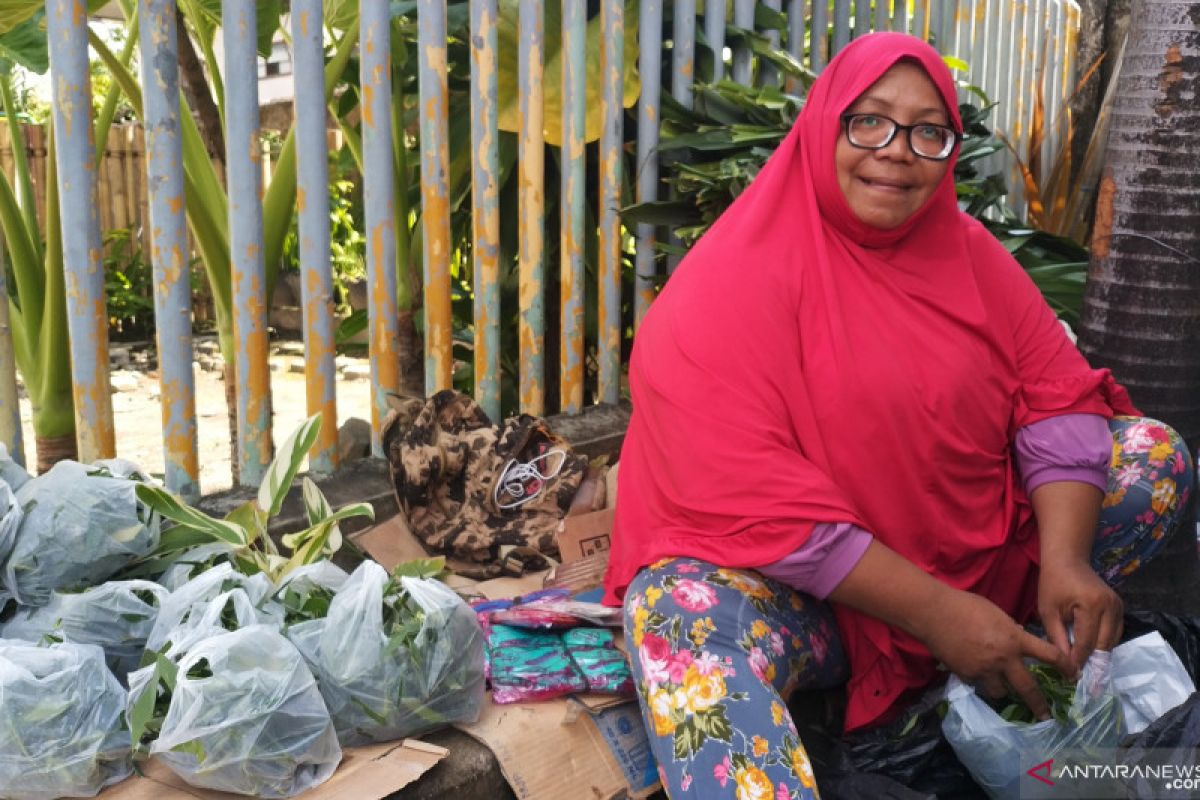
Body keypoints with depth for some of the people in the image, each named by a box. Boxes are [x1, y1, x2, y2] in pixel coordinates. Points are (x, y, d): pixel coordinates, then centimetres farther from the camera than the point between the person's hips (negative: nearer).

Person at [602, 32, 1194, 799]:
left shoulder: (970, 253, 3)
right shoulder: (729, 285, -16)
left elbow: (1056, 400, 0)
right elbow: (758, 504, -23)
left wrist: (1065, 557, -18)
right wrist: (933, 612, -24)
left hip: (976, 560, 7)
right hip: (793, 583, -6)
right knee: (686, 610, -36)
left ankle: (949, 704, -11)